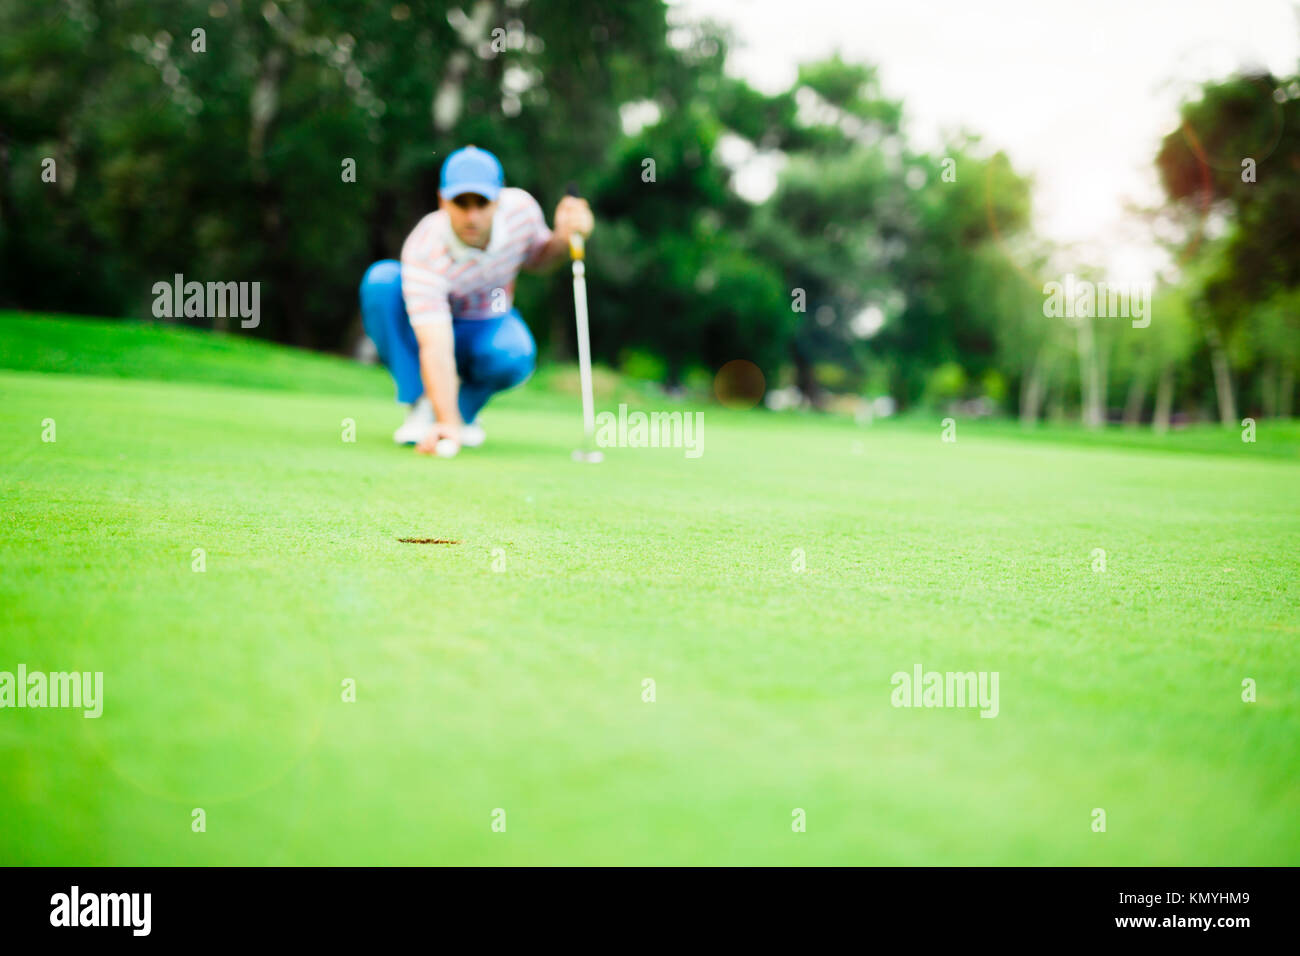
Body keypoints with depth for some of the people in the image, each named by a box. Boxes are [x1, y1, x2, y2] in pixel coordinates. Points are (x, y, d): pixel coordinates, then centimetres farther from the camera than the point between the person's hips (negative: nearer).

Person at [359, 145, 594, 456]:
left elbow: (536, 258, 4)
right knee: (382, 279, -34)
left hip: (487, 326, 2)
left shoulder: (520, 206, -21)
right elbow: (435, 347, -42)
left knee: (514, 356, -36)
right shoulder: (424, 251, -34)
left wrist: (564, 237, -19)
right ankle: (422, 404, -19)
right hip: (432, 327, -2)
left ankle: (467, 405, 0)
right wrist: (447, 422, -53)